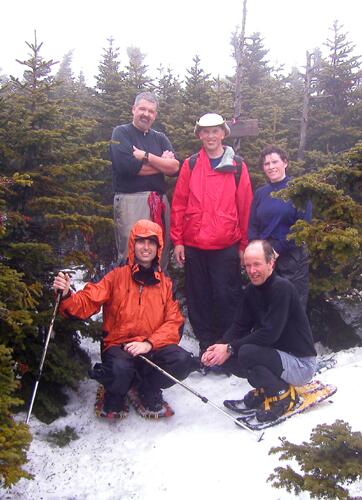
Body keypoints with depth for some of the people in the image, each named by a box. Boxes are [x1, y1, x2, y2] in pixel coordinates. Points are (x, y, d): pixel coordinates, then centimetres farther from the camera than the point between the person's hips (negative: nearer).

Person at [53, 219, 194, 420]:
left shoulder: (165, 283, 10)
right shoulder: (117, 277, 2)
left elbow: (174, 323, 2)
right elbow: (87, 303, -8)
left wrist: (149, 344, -15)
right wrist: (66, 295, -30)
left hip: (152, 349, 3)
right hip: (118, 345, -2)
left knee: (183, 360, -26)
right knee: (121, 369, -36)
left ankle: (144, 391, 3)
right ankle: (114, 396, 3)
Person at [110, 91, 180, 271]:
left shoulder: (160, 138, 19)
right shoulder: (121, 133, 5)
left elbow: (175, 167, 3)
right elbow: (127, 166, -13)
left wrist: (146, 156, -7)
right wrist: (162, 162, -1)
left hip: (159, 201, 5)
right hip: (131, 200, -5)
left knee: (161, 254, 6)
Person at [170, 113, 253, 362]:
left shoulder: (237, 166, 4)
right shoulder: (190, 165, 7)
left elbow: (245, 207, 4)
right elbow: (179, 204, 6)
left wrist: (244, 244, 2)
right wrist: (177, 240, 1)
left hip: (227, 246, -2)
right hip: (193, 245, 2)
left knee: (226, 297, 0)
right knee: (199, 298, 8)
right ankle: (206, 346, 20)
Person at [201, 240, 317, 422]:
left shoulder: (282, 287, -22)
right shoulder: (252, 289, 4)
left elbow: (270, 333, -29)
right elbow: (240, 326, 1)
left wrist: (230, 348, -25)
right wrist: (221, 346, -18)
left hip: (300, 364, -8)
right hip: (277, 355, 8)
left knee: (247, 352, -30)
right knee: (225, 357, -7)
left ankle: (283, 393, -6)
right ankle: (267, 388, 12)